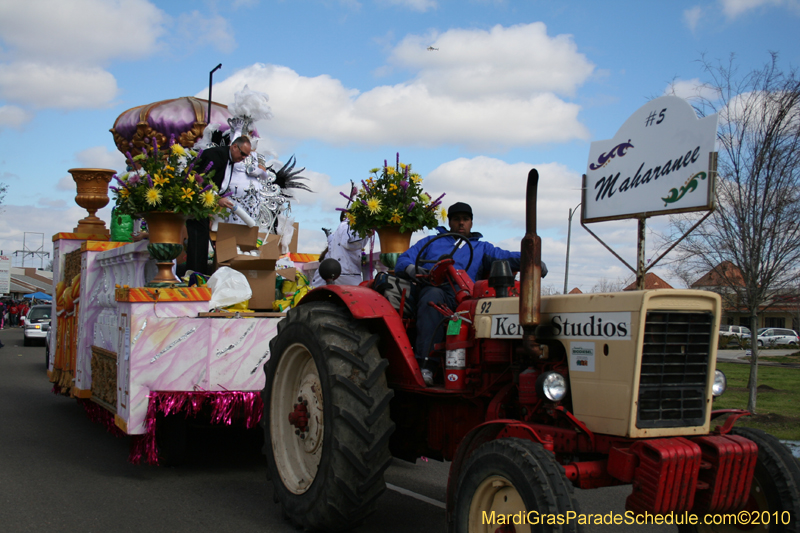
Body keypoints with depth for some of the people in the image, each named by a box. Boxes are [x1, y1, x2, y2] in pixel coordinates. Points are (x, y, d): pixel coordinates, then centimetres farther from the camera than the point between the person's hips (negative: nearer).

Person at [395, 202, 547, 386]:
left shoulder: (481, 247, 32)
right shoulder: (431, 242, 31)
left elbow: (506, 257, 15)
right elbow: (403, 260, 19)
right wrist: (412, 269, -5)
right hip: (433, 288, 0)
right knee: (434, 296, -38)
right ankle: (425, 365, -48)